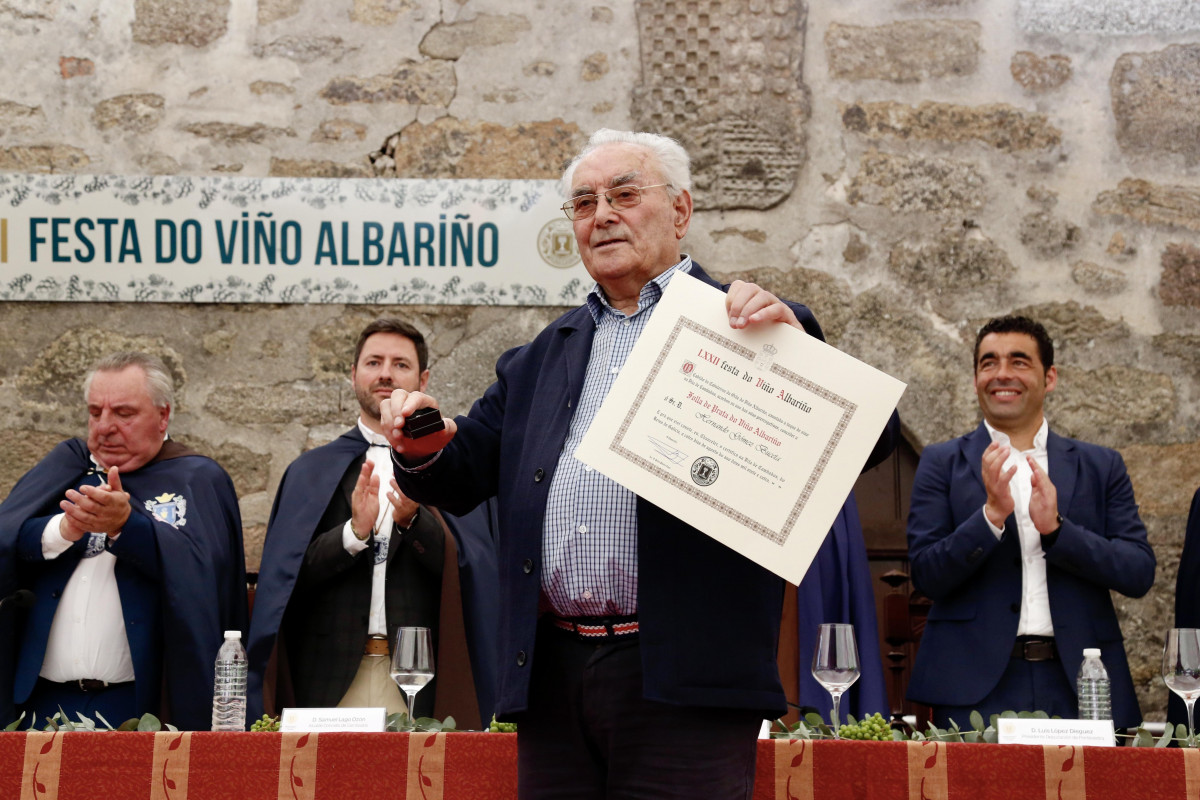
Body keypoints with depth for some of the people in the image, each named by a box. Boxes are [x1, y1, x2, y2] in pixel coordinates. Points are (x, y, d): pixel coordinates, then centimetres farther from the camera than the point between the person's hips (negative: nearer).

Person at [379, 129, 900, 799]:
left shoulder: (741, 327, 4)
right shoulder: (539, 359, 21)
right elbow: (466, 476, 19)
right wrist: (424, 448, -3)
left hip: (683, 679, -5)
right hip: (552, 676, 5)